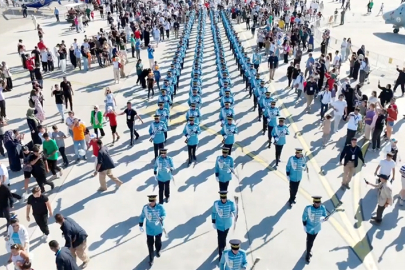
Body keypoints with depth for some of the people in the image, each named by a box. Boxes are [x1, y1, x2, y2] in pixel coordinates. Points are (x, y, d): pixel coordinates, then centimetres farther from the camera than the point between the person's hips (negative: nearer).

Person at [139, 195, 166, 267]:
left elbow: (164, 215, -15)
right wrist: (140, 225, -2)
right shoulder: (145, 207, -15)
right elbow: (142, 216, -2)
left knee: (158, 241, 24)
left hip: (158, 229, 0)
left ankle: (158, 251, 55)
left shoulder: (160, 207, -19)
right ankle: (151, 258, 21)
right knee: (150, 244, 3)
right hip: (149, 229, 0)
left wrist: (160, 219, -36)